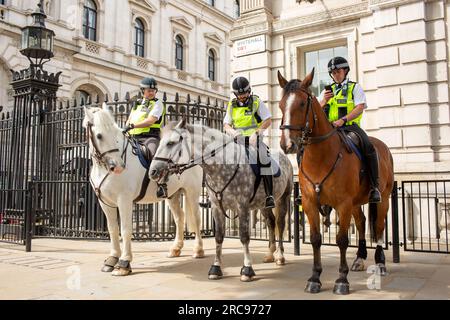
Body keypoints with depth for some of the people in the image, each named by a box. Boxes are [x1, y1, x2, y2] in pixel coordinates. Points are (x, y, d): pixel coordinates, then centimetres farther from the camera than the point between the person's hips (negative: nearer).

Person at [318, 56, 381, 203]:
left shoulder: (355, 88, 12)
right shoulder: (327, 91, 23)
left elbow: (360, 108, -4)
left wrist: (343, 119, -20)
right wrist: (324, 101, -5)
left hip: (350, 126, -3)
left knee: (369, 147, -29)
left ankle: (374, 187, -22)